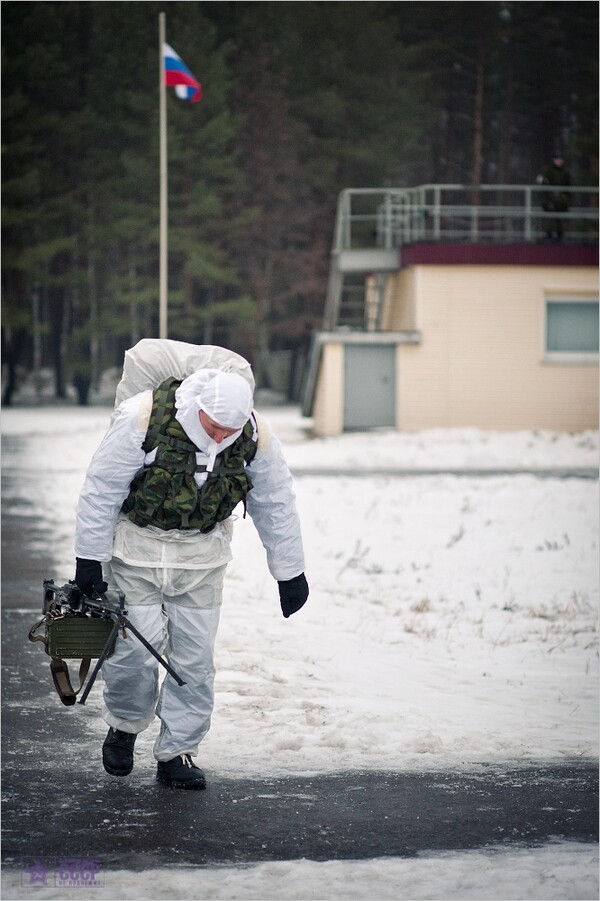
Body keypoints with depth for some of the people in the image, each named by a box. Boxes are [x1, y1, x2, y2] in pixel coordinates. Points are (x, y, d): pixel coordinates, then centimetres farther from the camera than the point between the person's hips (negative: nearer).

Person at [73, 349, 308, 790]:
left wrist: (290, 573, 6)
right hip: (138, 545, -3)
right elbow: (101, 490, -15)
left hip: (202, 551, 3)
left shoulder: (256, 437, -14)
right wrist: (89, 558, -11)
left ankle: (176, 753, 12)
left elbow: (276, 506, 0)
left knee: (195, 657, 1)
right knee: (137, 647, -7)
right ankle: (125, 725, 21)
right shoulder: (143, 417, -25)